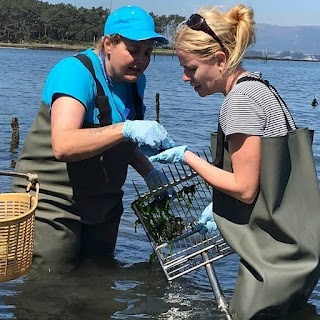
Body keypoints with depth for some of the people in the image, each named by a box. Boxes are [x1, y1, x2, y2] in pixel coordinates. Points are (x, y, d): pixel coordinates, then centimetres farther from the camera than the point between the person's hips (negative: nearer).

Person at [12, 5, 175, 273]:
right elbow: (63, 146, -37)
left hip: (103, 205, 8)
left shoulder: (135, 80, 3)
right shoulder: (75, 72, -21)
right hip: (52, 202, -7)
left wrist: (148, 172, 3)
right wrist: (127, 128, -46)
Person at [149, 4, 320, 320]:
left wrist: (187, 157, -9)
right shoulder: (258, 86, 11)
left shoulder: (241, 100, -18)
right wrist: (219, 205, 13)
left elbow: (245, 188, -18)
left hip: (276, 256, -10)